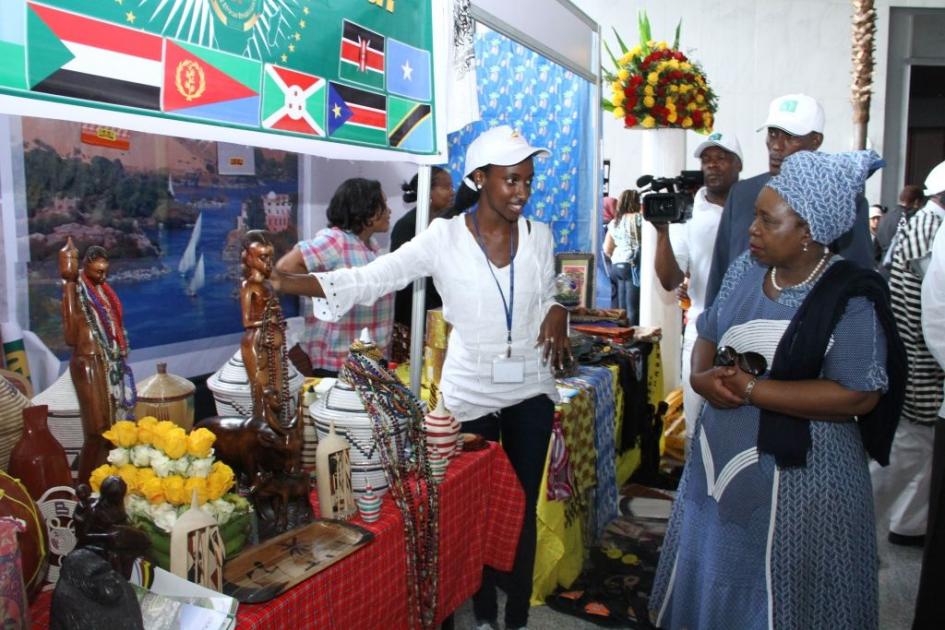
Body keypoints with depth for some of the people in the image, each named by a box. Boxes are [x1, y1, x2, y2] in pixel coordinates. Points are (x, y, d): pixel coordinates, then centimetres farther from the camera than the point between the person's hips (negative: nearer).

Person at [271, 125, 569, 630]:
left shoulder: (539, 235, 0)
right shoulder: (444, 238, -12)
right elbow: (371, 278, -17)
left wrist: (557, 314, -9)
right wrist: (285, 282, -29)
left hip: (531, 389, 3)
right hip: (471, 393, -2)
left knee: (522, 508, 12)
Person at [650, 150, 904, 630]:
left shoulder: (849, 298, -18)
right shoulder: (745, 270, 0)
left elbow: (858, 396, -23)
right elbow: (708, 336, 10)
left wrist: (751, 389, -23)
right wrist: (702, 377, -12)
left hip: (796, 474, -6)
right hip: (720, 459, 6)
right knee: (708, 577, 23)